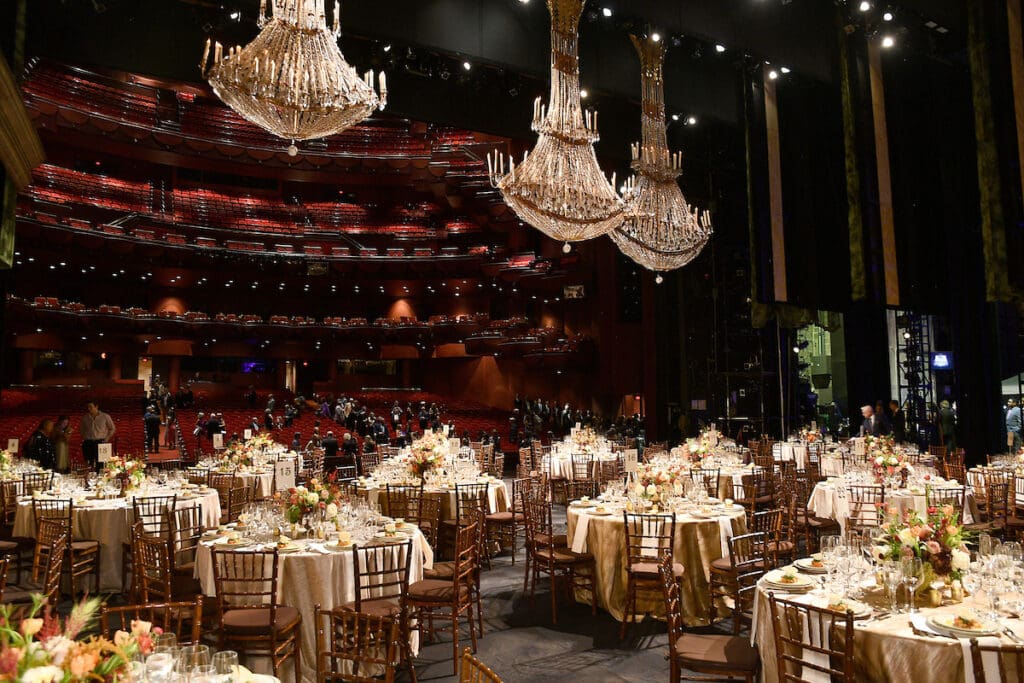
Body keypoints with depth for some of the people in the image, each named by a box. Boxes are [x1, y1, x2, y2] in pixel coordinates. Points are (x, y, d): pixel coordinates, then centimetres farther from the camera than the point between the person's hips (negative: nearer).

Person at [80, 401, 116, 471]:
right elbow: (81, 429, 26)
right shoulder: (85, 417, 12)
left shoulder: (105, 416, 4)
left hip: (100, 442, -2)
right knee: (89, 464, -3)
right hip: (88, 443, 2)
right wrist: (84, 438, 11)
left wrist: (106, 439, 3)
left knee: (100, 464, -11)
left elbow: (112, 428, 12)